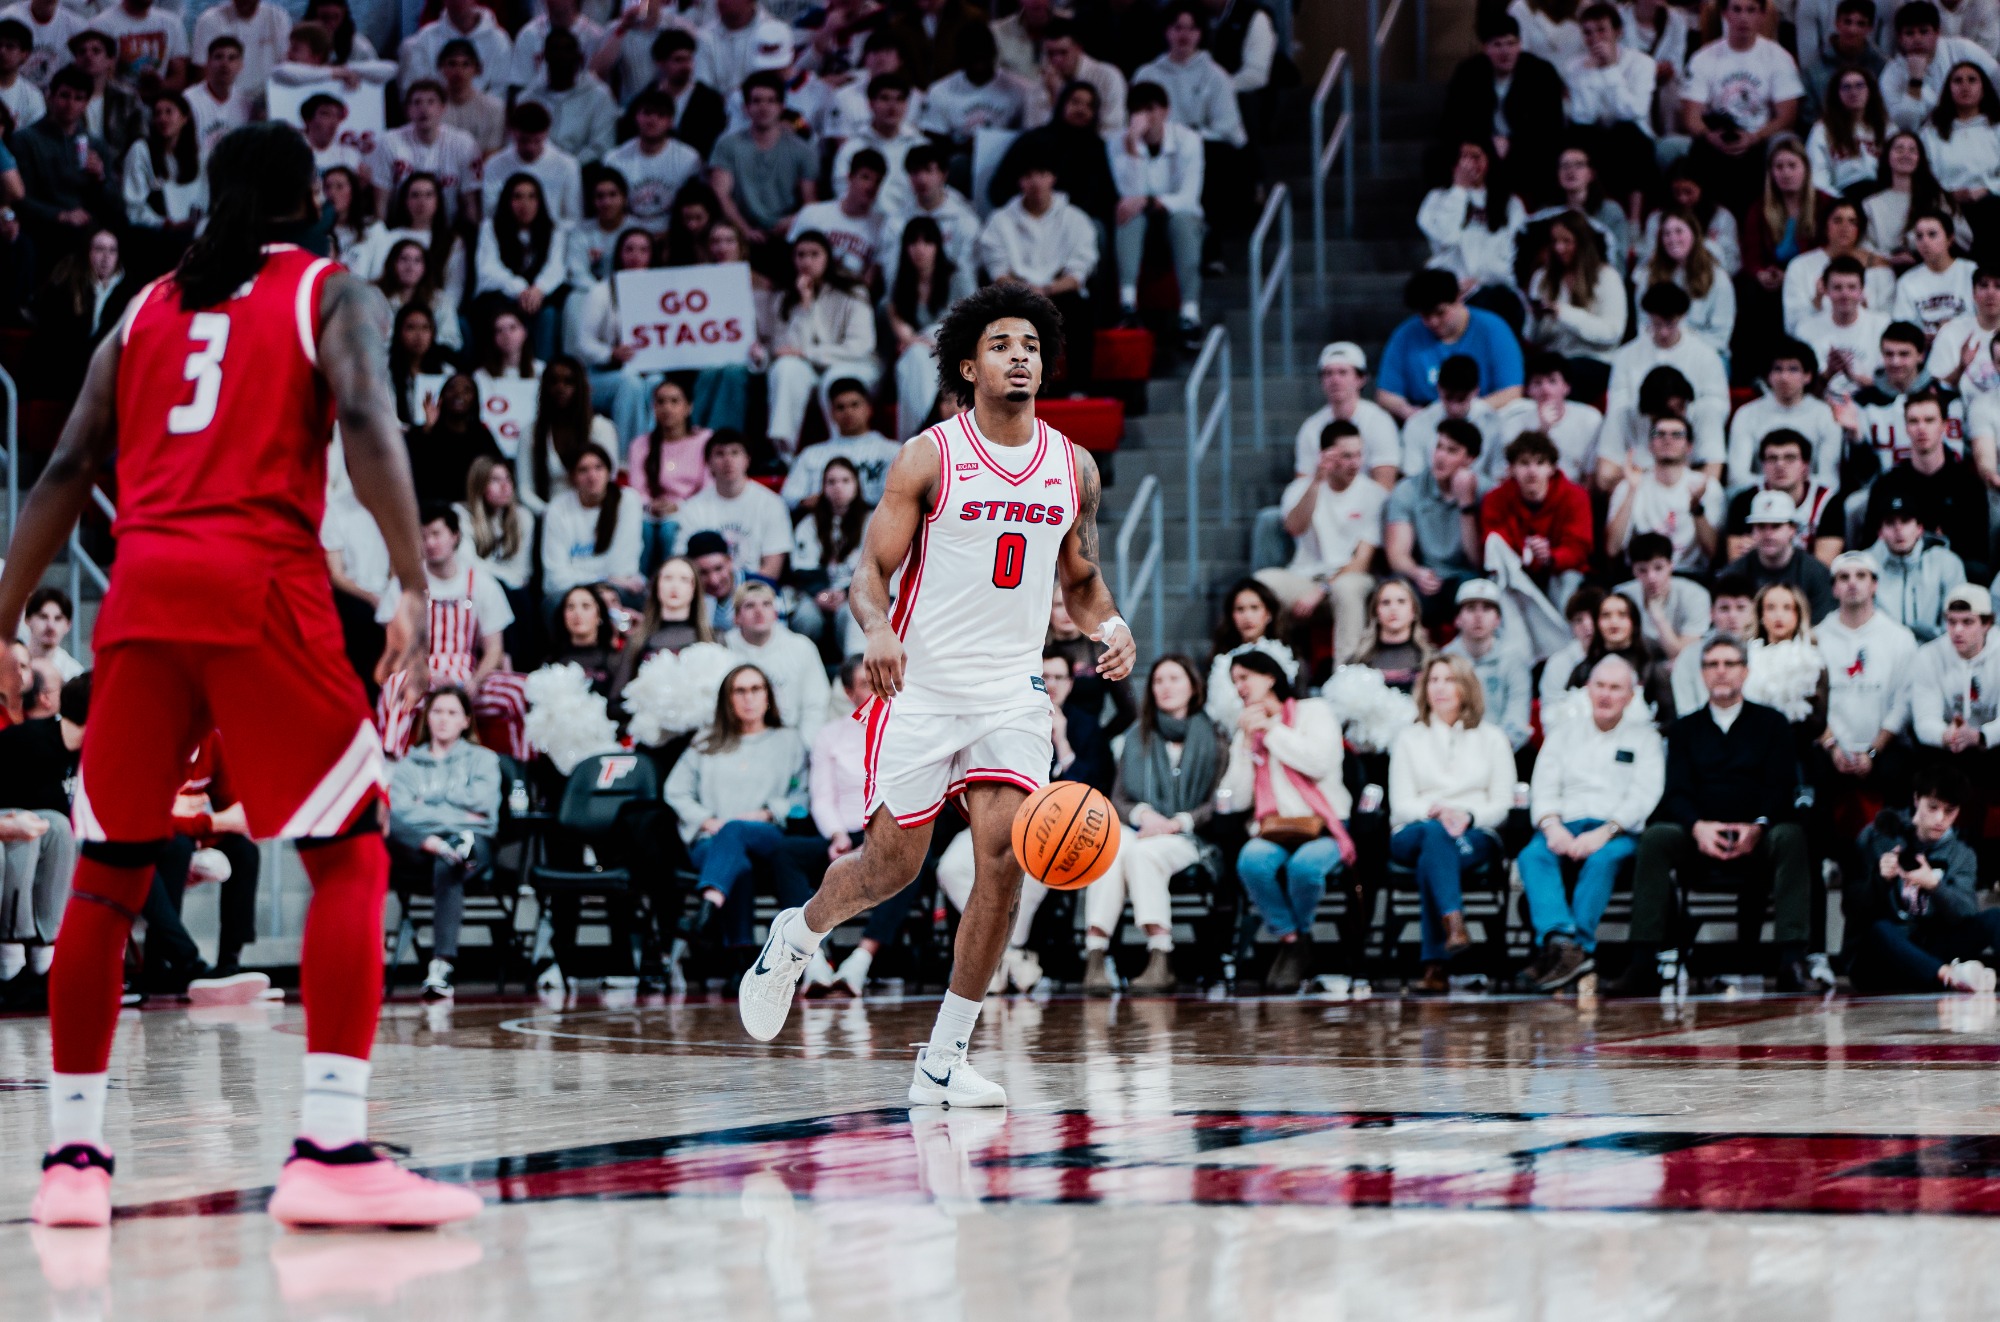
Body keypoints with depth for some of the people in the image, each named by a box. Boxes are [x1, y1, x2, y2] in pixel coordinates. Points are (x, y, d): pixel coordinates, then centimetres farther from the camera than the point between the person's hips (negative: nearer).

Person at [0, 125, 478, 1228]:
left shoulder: (145, 310, 22)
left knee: (108, 872, 13)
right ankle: (330, 1151, -14)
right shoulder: (330, 294, 10)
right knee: (350, 852, 0)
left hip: (141, 589, 4)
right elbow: (366, 421, -9)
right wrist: (414, 586, -16)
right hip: (260, 581, -4)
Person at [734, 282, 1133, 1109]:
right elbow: (871, 569, -6)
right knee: (892, 866, 2)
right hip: (921, 686, -3)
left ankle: (944, 1061, -4)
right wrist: (876, 626, -28)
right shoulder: (930, 457, -5)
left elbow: (1081, 581, 19)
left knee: (1005, 861, -12)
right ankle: (794, 937, 37)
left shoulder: (1074, 468, 7)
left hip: (1010, 692, 3)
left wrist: (1110, 627, -3)